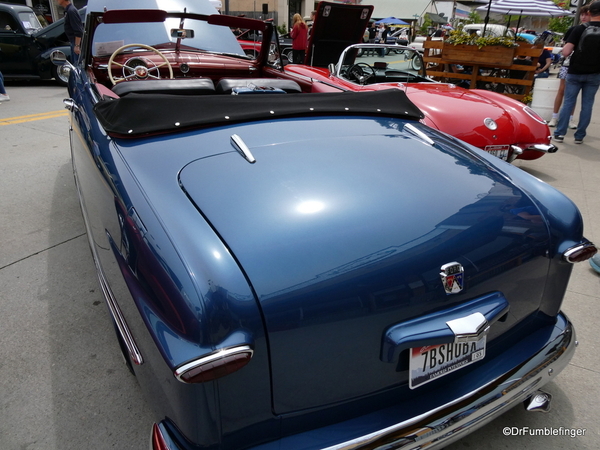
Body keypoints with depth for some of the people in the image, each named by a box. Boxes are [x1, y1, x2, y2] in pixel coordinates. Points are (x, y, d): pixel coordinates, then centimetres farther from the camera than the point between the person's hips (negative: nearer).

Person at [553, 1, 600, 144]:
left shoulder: (580, 29, -7)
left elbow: (565, 52, -12)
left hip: (575, 72, -1)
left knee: (568, 102, 6)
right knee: (587, 105, 8)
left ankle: (560, 133, 2)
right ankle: (579, 136, 9)